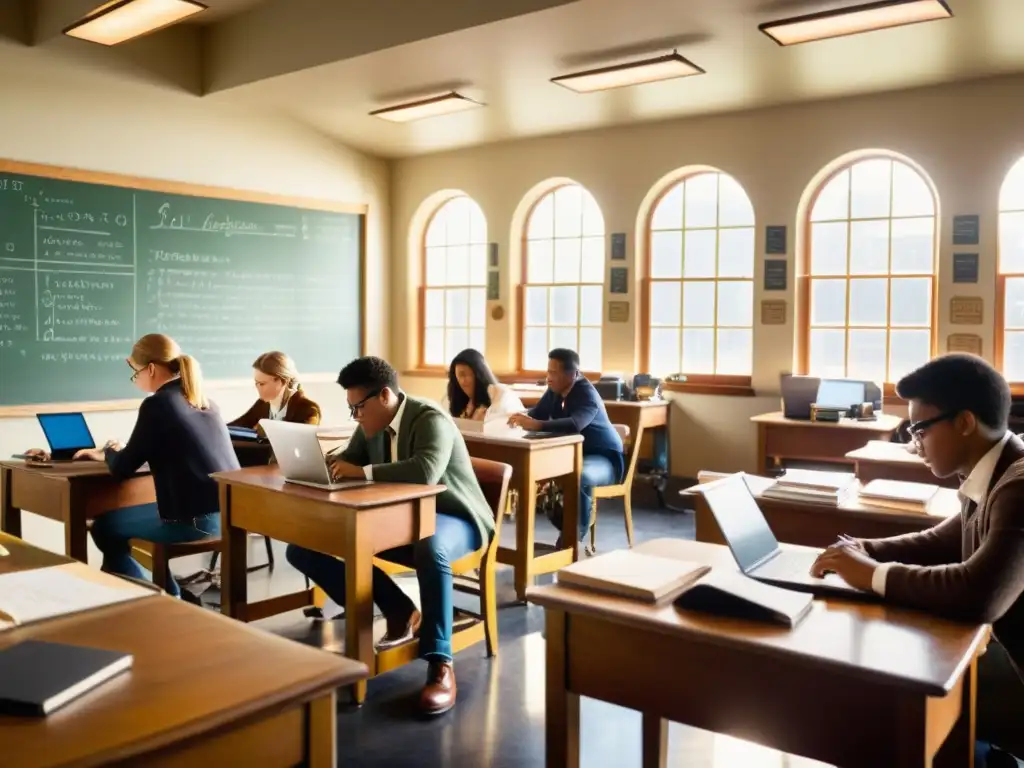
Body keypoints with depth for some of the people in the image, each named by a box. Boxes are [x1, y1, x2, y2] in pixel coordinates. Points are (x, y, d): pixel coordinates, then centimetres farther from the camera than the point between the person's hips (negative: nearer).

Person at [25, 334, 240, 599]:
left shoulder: (157, 404, -10)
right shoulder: (203, 400, 13)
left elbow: (122, 469, -6)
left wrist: (108, 453, 16)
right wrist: (120, 451, 26)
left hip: (197, 519, -8)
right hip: (230, 512, 8)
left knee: (104, 527, 14)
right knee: (121, 518, 29)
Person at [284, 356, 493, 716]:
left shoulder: (431, 420, -20)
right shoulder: (372, 424, 4)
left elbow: (426, 470, -38)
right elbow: (348, 459, 16)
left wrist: (363, 471, -32)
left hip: (449, 518, -8)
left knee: (431, 550, -45)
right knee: (303, 548, -7)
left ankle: (440, 665, -32)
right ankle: (398, 611, -2)